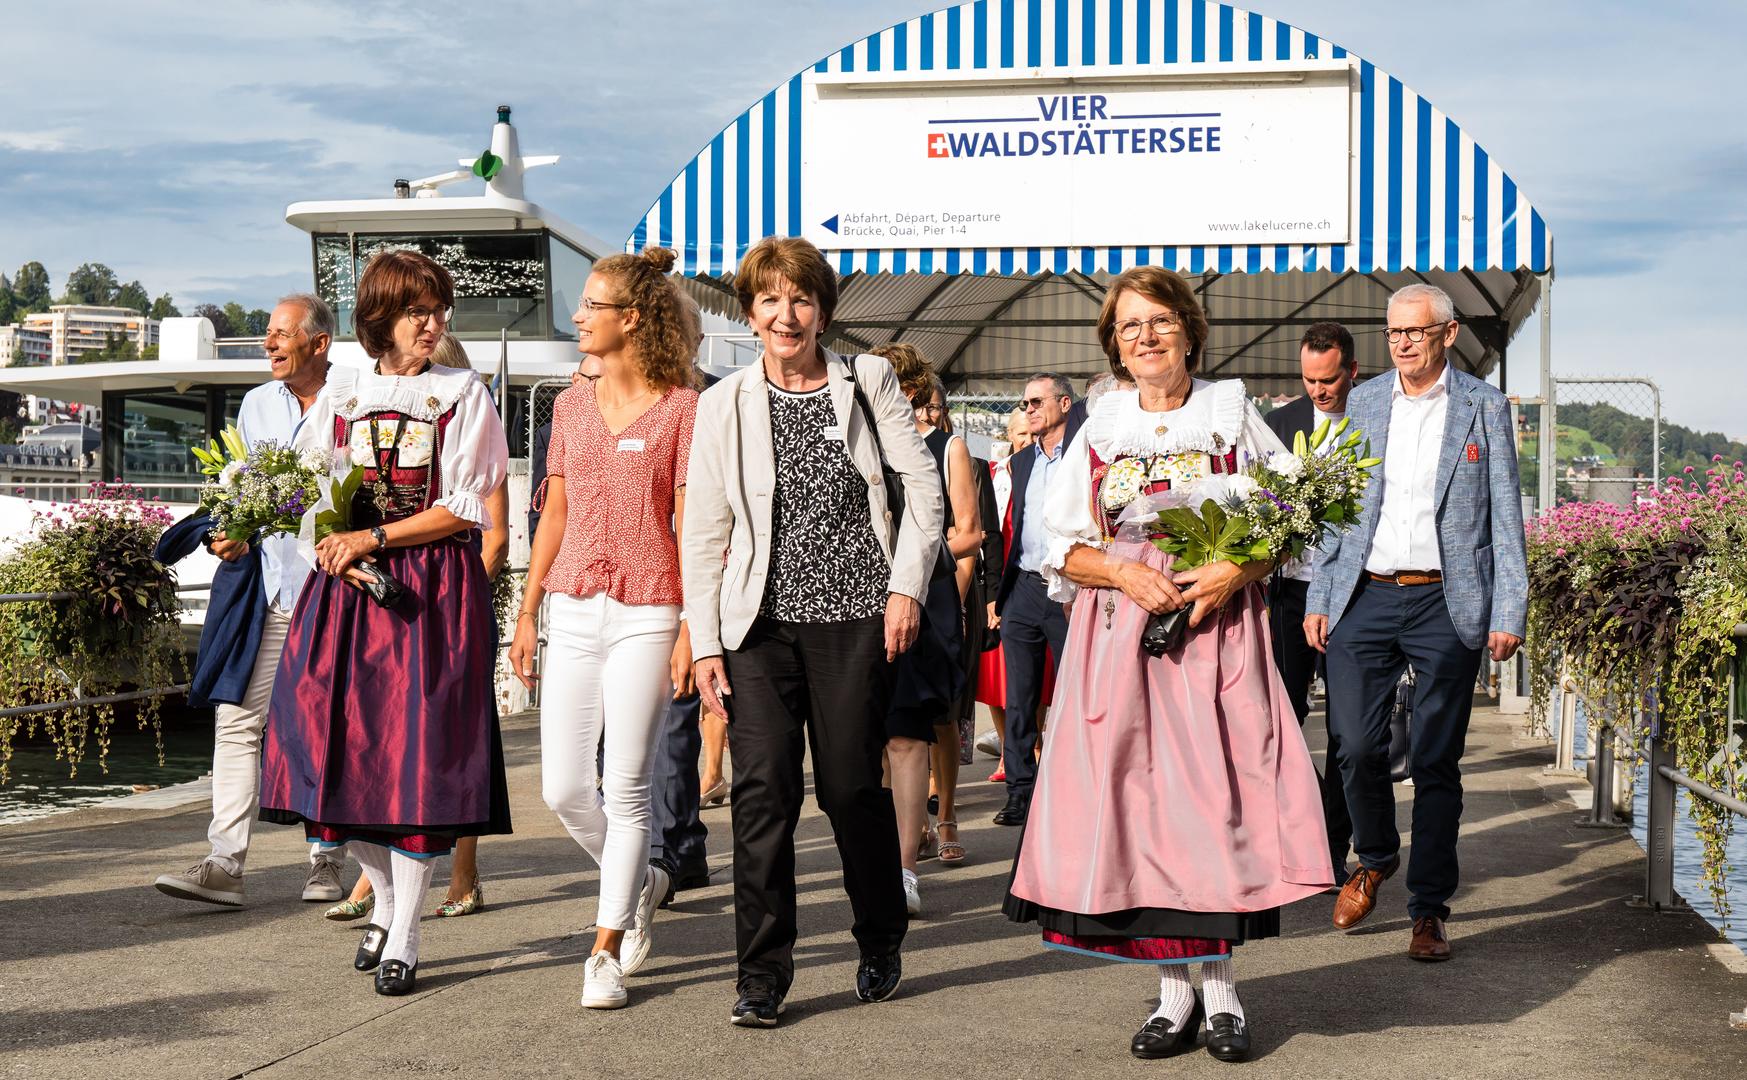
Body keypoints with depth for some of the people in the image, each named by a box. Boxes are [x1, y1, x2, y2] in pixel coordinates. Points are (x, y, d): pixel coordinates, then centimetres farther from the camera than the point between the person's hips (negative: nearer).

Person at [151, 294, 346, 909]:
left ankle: (326, 861, 16)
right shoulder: (256, 404, 13)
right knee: (236, 718, -4)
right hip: (262, 589, 4)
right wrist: (230, 533, 0)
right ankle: (225, 864, -4)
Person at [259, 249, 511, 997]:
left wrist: (371, 538, -10)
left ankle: (403, 939, 3)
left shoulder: (461, 395, 2)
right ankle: (386, 895, 25)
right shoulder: (341, 393, 12)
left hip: (434, 590, -3)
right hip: (348, 586, 4)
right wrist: (329, 543, -6)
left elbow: (464, 508, -4)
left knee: (417, 753, -5)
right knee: (338, 746, 1)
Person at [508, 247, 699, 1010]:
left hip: (646, 616, -5)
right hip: (574, 611, 5)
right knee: (562, 789, 3)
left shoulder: (682, 408, -5)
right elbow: (554, 516, 16)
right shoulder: (571, 406, 11)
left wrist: (692, 629, -11)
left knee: (625, 789, -1)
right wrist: (527, 611, 13)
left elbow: (692, 526, -7)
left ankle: (606, 952, 9)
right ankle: (640, 884, 31)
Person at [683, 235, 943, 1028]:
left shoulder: (867, 383, 6)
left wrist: (907, 585, -5)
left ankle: (881, 946, 27)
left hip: (855, 619, -1)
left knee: (852, 787, 4)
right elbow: (703, 533, 6)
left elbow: (923, 485, 5)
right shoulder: (725, 405, 7)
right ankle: (763, 975, 1)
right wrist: (704, 643, 0)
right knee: (764, 789, -8)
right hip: (762, 624, 1)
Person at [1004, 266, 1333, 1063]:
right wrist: (1126, 574, -9)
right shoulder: (1099, 429, 11)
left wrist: (1235, 572, -13)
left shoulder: (1232, 416, 7)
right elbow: (1061, 546, 9)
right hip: (1120, 637, 2)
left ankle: (1220, 983, 6)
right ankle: (1172, 988, 9)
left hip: (1217, 633, -1)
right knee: (1134, 797, -2)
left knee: (1216, 795, -6)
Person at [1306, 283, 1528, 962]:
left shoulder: (1484, 407, 4)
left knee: (1435, 761, 0)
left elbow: (1505, 517, 3)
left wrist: (1509, 613, -4)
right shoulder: (1363, 404, 11)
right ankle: (1375, 859, 27)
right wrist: (1318, 598, 7)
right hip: (1364, 599, 2)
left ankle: (1428, 911, 11)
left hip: (1447, 605, -2)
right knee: (1357, 746, -2)